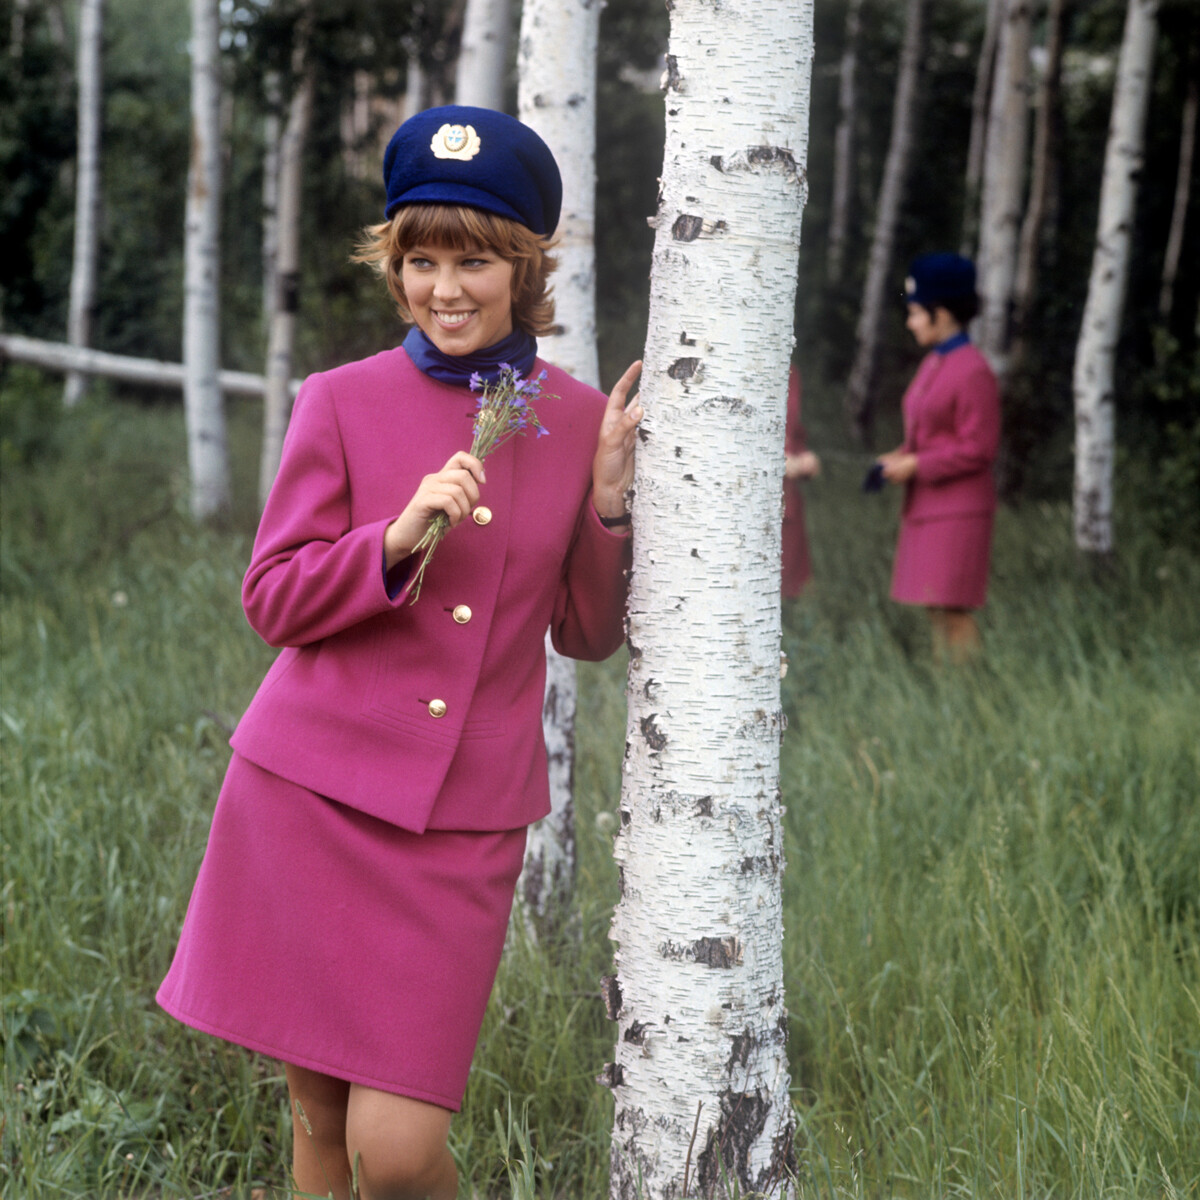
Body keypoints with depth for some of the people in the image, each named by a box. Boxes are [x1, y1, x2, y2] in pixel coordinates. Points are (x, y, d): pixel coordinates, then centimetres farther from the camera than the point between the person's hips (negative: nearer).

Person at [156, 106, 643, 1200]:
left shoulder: (577, 418, 5)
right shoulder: (343, 401, 0)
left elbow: (587, 635, 11)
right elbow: (273, 599, -1)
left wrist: (610, 502, -5)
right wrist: (398, 538, -17)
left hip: (464, 822, 0)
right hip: (311, 792, 0)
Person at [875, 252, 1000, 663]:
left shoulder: (973, 372, -15)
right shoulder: (932, 364, 13)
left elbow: (978, 449, -17)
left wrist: (915, 466, -16)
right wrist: (898, 458, 5)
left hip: (958, 510, -9)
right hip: (926, 507, 9)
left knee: (953, 607, -8)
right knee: (935, 608, 12)